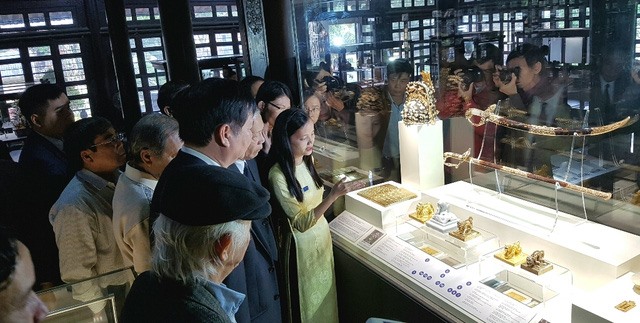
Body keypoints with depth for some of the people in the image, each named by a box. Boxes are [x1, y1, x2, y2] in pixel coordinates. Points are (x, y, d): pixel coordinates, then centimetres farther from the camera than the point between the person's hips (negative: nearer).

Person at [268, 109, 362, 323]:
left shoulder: (308, 159, -2)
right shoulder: (278, 175, -25)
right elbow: (302, 222, -24)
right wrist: (333, 195, -33)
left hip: (322, 233, 7)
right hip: (303, 244, -7)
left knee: (325, 293, 22)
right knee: (309, 301, 13)